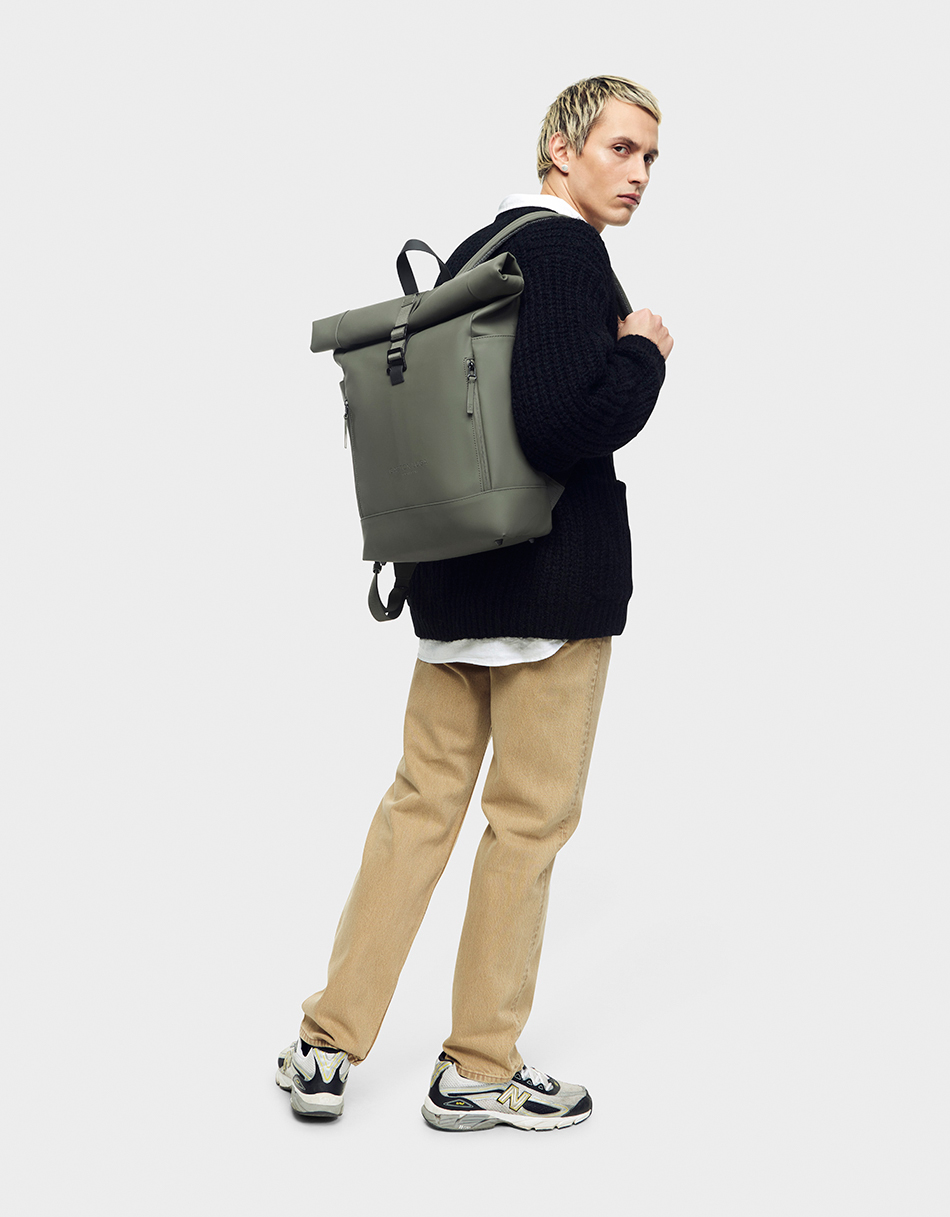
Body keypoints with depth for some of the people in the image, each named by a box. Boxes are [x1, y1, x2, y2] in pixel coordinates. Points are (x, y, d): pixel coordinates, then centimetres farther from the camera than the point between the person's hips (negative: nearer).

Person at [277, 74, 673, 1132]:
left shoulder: (471, 253, 13)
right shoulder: (567, 253, -14)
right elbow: (563, 428, -26)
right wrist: (642, 352, -11)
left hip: (456, 581, 8)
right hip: (552, 585, -8)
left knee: (423, 801, 14)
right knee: (531, 819, 5)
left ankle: (326, 1048, 19)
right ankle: (479, 1071, 18)